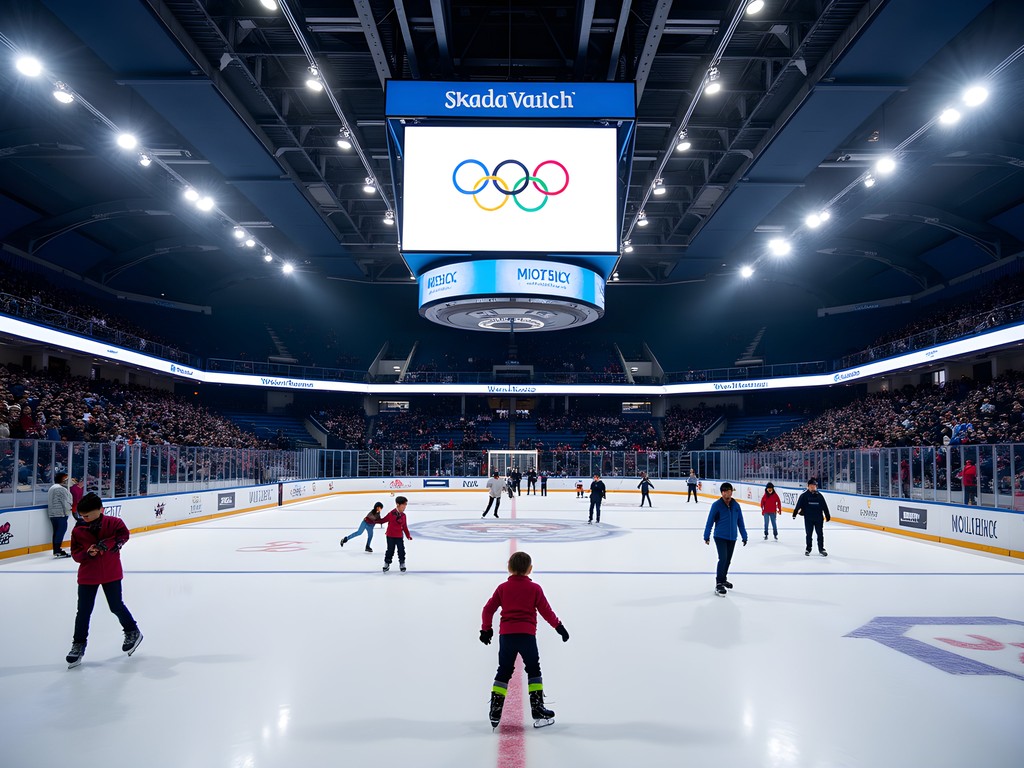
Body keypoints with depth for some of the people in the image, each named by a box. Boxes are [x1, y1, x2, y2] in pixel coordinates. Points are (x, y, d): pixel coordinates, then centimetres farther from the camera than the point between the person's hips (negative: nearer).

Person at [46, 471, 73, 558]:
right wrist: (68, 511, -3)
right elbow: (65, 502, -16)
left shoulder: (51, 488, 19)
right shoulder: (61, 489, -14)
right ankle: (58, 550, -11)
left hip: (52, 513, 10)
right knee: (61, 530, -8)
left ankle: (56, 550, 15)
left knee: (56, 531, 12)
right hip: (61, 513, -10)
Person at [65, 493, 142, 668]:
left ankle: (132, 632, 30)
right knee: (83, 611, 3)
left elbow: (123, 534, -11)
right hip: (87, 575, 1)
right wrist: (87, 553, -23)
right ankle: (79, 644, 19)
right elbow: (75, 553, -2)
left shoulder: (112, 523, -10)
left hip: (111, 573, -1)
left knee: (116, 606, 8)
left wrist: (109, 543, -26)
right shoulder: (78, 530, -6)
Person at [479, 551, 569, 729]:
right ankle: (538, 711, 10)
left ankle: (495, 712, 7)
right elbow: (545, 611, 2)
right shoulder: (534, 588, 0)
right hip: (527, 635, -2)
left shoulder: (502, 588, 7)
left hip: (506, 635, 2)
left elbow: (488, 609, 7)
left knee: (503, 672, 12)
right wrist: (559, 626, 15)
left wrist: (486, 629, 19)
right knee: (533, 670, 12)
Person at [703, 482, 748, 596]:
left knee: (728, 560, 15)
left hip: (732, 538, 5)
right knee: (723, 559, -15)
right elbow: (710, 521, -8)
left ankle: (723, 579, 34)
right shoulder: (717, 505, -10)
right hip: (720, 537, -5)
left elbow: (740, 522, 8)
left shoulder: (736, 505, 2)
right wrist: (707, 536, -9)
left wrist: (744, 536, 10)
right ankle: (719, 584, -8)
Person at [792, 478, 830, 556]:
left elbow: (824, 506, 7)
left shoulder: (819, 496, 2)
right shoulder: (804, 495, -4)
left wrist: (827, 515, 8)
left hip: (818, 518, 1)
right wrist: (795, 513, -16)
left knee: (820, 534, 3)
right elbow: (799, 505, -8)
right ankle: (808, 549, 21)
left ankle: (821, 549, 13)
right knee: (809, 534, 9)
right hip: (808, 518, -1)